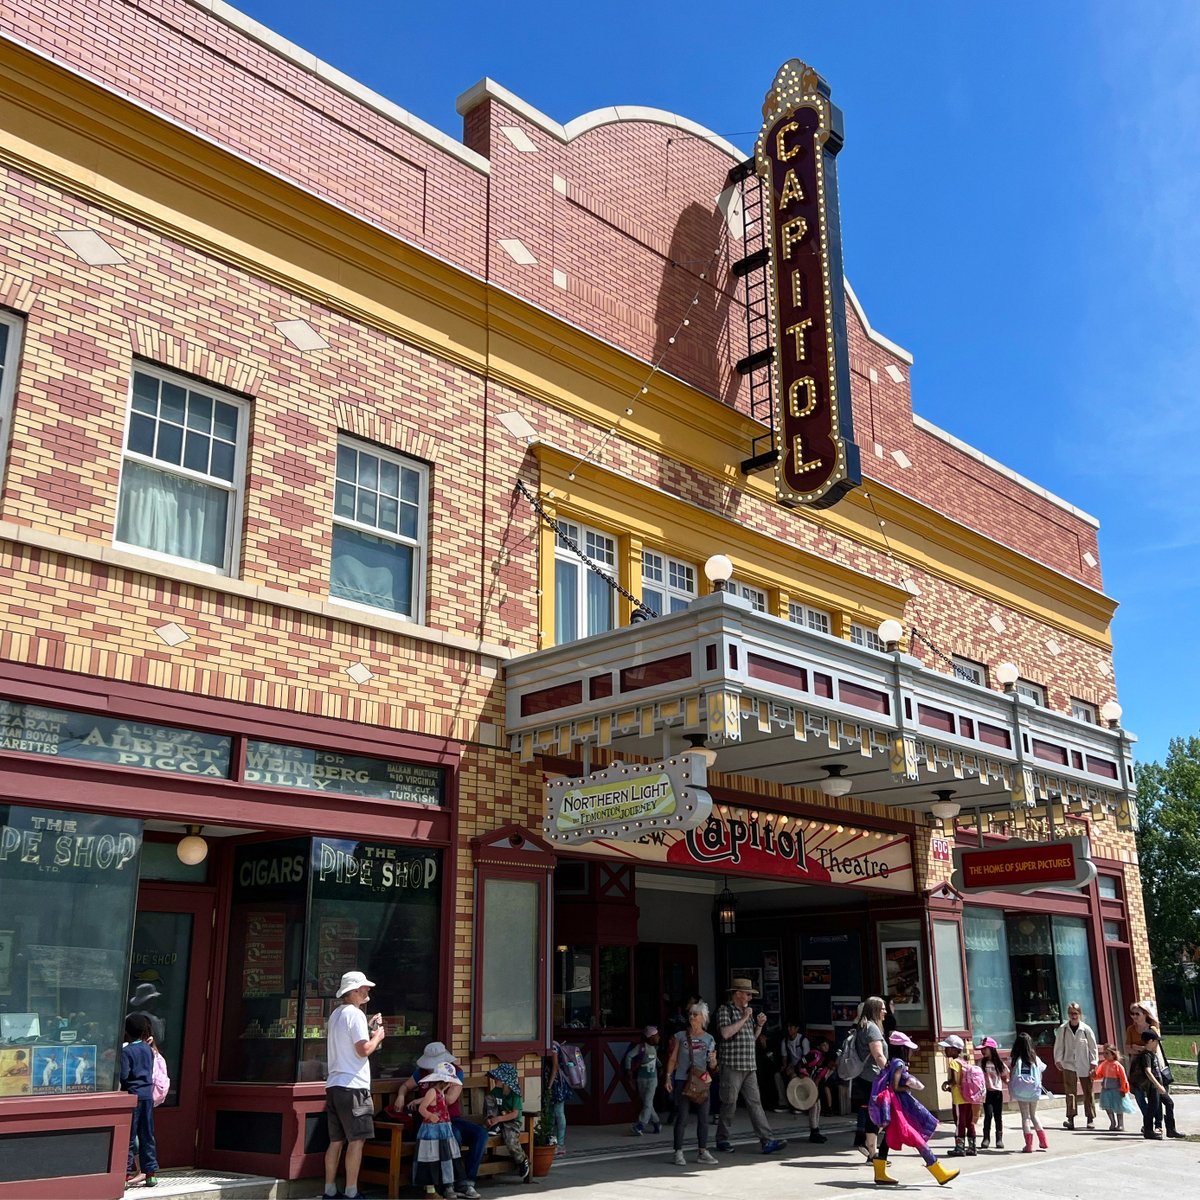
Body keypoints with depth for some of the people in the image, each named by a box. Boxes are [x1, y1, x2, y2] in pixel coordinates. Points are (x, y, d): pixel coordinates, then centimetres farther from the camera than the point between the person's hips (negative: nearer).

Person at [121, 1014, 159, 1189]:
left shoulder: (126, 1051, -12)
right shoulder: (148, 1049, 7)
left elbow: (123, 1075, -17)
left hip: (132, 1094, -6)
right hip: (147, 1094, 6)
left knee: (128, 1135, 1)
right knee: (147, 1135, 10)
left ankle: (126, 1172, 3)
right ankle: (151, 1172, 13)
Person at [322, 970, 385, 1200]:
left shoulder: (336, 1014, 18)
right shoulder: (355, 1014, -11)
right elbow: (364, 1050, -18)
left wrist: (368, 1028, 22)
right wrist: (377, 1036, -1)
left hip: (334, 1085, 9)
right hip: (352, 1086, -9)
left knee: (336, 1141, 11)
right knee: (356, 1140, -5)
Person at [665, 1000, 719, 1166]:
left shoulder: (708, 1039, 7)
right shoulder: (681, 1036, 2)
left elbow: (712, 1066, 10)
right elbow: (673, 1059, 4)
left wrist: (713, 1060, -11)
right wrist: (668, 1076, -6)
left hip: (701, 1082, 3)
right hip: (682, 1081, -3)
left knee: (703, 1118, 6)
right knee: (682, 1118, -4)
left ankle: (702, 1152, 16)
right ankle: (678, 1153, 1)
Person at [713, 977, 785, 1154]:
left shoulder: (746, 1011, 18)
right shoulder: (725, 1010, -6)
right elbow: (725, 1033, -21)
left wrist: (759, 1025, 8)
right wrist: (744, 1018, -15)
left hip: (749, 1066, 7)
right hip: (731, 1066, -7)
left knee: (755, 1103, 0)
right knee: (729, 1105, 0)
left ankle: (767, 1140, -5)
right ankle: (722, 1140, 14)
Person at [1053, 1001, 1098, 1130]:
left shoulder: (1086, 1029, -4)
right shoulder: (1062, 1029, -2)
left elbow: (1093, 1047, 1)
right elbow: (1058, 1046, 5)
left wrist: (1093, 1064, -1)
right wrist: (1058, 1060, -1)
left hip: (1085, 1065, 0)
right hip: (1069, 1064, 0)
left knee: (1088, 1092, 7)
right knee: (1070, 1092, -7)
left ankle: (1091, 1118, 18)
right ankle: (1070, 1118, -8)